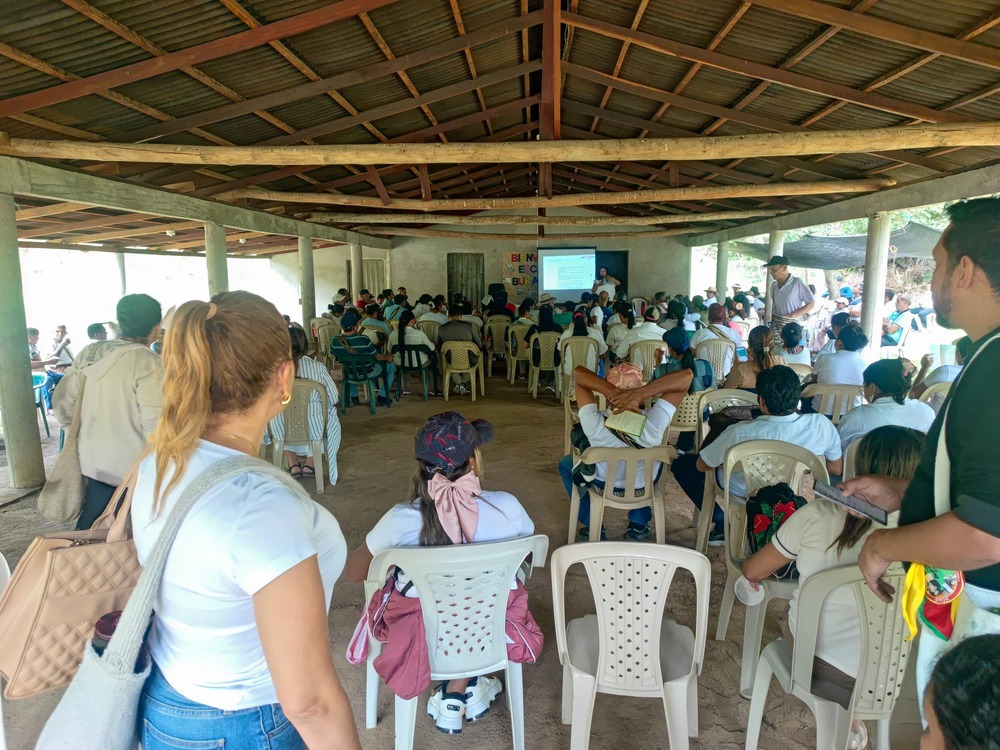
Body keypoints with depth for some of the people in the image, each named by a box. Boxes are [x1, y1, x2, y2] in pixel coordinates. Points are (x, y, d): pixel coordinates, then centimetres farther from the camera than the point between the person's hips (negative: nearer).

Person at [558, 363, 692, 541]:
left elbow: (578, 373, -30)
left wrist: (612, 391, -43)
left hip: (603, 486, -1)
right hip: (644, 486, 1)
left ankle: (593, 528, 22)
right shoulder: (654, 423, -35)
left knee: (565, 464, 25)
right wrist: (641, 393, -42)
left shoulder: (595, 424, -37)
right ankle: (639, 526, 32)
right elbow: (687, 376, -31)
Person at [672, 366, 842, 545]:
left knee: (681, 462, 14)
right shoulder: (822, 425, -29)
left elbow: (701, 466, -17)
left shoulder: (740, 433, -37)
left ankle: (723, 525, 13)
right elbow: (836, 469, -8)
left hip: (741, 492, -4)